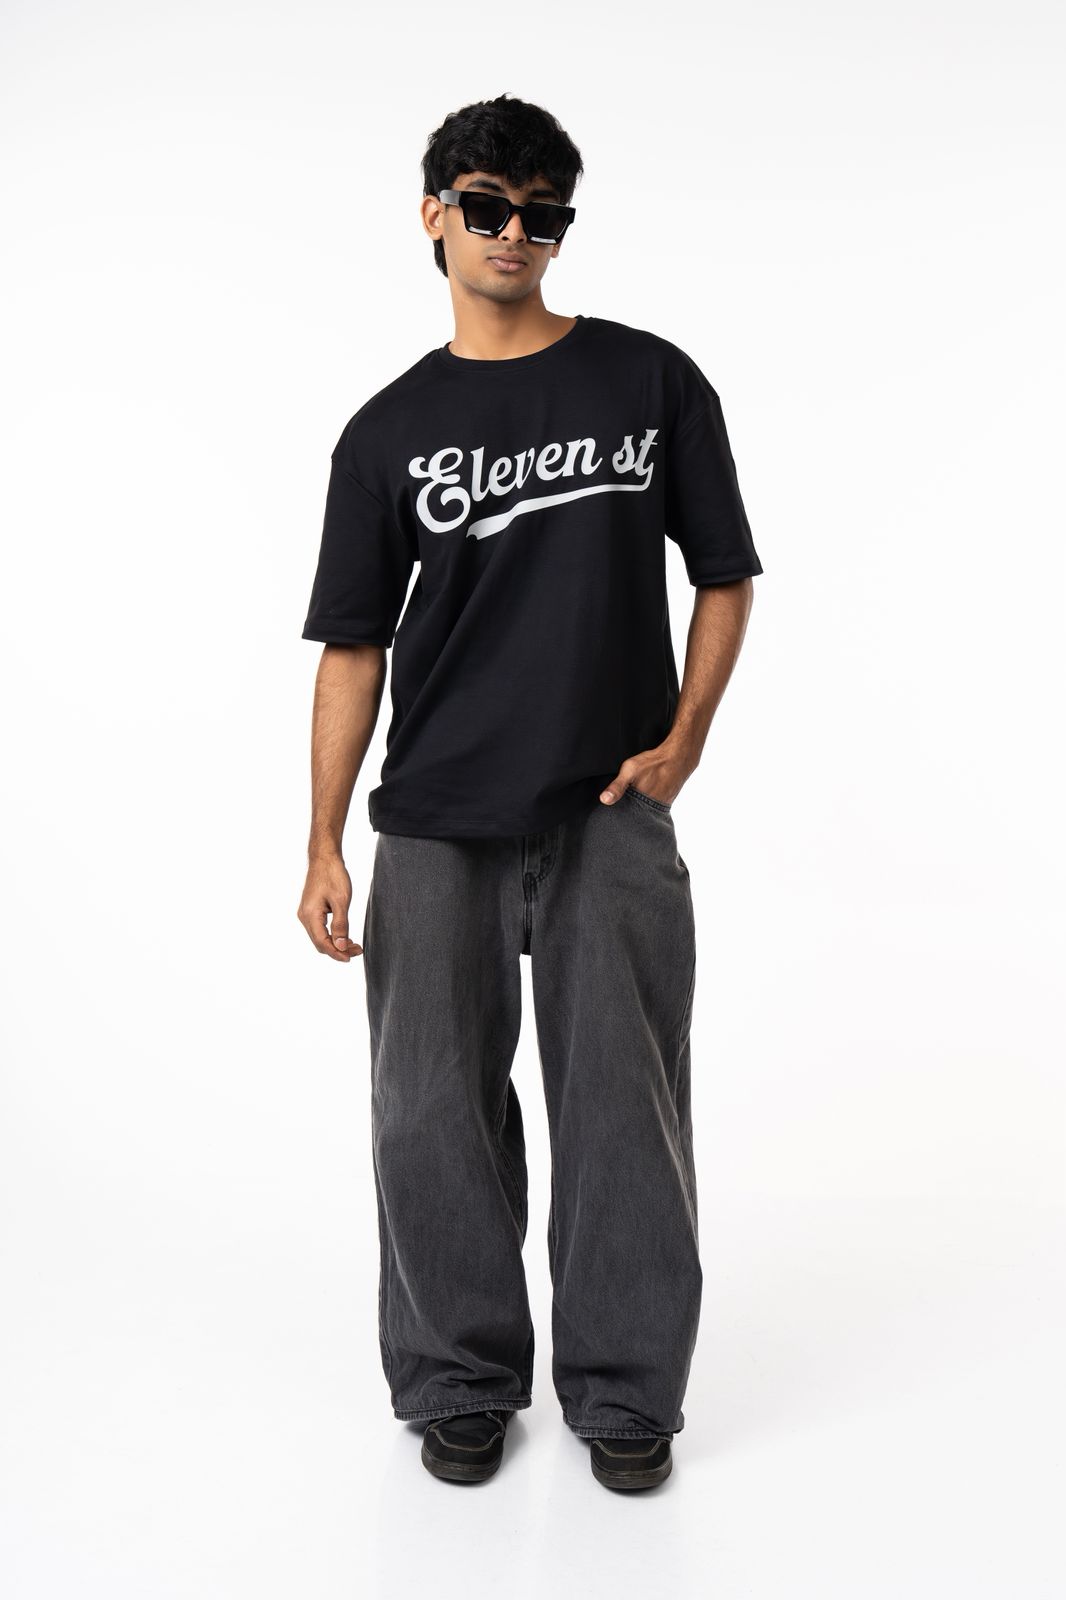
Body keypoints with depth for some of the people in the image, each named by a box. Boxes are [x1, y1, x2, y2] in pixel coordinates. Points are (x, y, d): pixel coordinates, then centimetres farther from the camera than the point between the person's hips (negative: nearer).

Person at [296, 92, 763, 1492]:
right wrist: (324, 845, -2)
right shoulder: (389, 432, 7)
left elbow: (723, 573, 9)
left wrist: (683, 739, -4)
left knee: (623, 1110, 3)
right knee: (435, 1110, 6)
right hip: (434, 827, 1)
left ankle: (624, 1391, 20)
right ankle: (461, 1385, 25)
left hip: (613, 817, -1)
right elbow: (353, 644, 5)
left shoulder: (653, 382, 6)